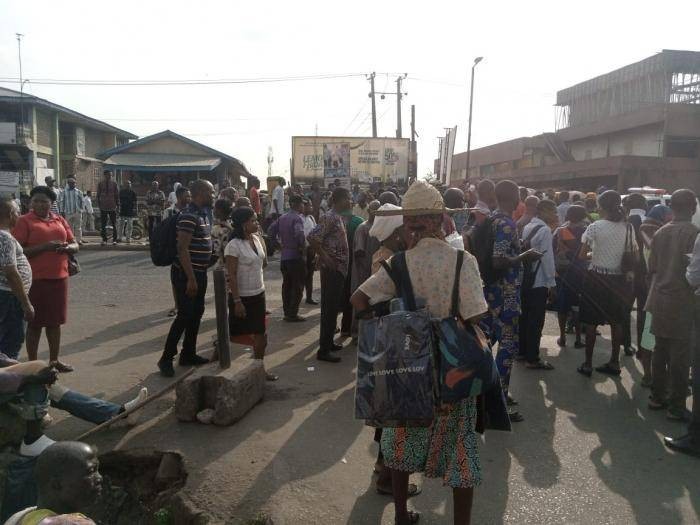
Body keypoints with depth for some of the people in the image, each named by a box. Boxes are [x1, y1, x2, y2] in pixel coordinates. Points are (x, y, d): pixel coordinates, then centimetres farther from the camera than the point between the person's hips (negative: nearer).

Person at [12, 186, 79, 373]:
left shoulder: (60, 220, 12)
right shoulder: (24, 221, -4)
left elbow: (75, 245, 15)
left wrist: (67, 247, -7)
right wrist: (44, 246, -21)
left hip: (59, 278, 5)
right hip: (35, 280, -5)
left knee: (55, 321, 14)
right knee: (35, 322, 3)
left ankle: (54, 360, 27)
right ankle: (32, 363, 14)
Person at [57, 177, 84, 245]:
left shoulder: (79, 192, 9)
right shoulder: (63, 192, 6)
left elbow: (81, 202, 11)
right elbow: (61, 202, 5)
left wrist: (81, 211, 4)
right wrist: (62, 212, -1)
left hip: (77, 212, 0)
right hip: (68, 213, 0)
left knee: (78, 227, 1)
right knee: (69, 228, 5)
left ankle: (79, 240, 3)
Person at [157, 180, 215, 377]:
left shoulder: (202, 214, 12)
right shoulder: (189, 216, -19)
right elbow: (182, 249, -24)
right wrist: (190, 279, -25)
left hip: (199, 273, 10)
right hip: (187, 274, -10)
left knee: (196, 314, 14)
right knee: (185, 316, -6)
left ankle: (188, 354, 25)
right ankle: (166, 358, 5)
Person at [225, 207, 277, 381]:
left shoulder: (256, 239, 2)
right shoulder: (234, 246, -19)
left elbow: (264, 263, 14)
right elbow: (231, 275, -19)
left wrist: (261, 240, 5)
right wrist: (237, 301, -20)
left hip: (258, 293, 7)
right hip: (242, 296, -7)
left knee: (260, 333, 12)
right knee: (235, 334, 7)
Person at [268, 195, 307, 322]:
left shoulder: (282, 218, 10)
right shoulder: (298, 218, -14)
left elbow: (270, 231, 10)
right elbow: (299, 234, -31)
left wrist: (279, 243, 14)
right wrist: (303, 245, -15)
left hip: (284, 256, 8)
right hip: (296, 256, -8)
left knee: (287, 285, 15)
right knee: (297, 286, 1)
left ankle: (287, 312, 21)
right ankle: (293, 314, 3)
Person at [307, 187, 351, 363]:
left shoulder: (339, 217, 14)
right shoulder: (330, 217, -16)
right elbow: (312, 237, -26)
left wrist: (343, 263, 11)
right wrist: (325, 257, -21)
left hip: (340, 269, 10)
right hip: (332, 269, -9)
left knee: (333, 307, 16)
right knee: (329, 308, -5)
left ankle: (328, 341, 28)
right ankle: (323, 350, 0)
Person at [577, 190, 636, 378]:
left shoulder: (595, 227, -12)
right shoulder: (628, 227, 0)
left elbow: (583, 254, -11)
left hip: (597, 278, -4)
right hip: (620, 279, 4)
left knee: (591, 322, 6)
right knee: (616, 323, 15)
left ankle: (588, 364, 12)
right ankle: (614, 363, 23)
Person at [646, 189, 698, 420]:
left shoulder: (660, 233, 6)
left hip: (660, 299, 6)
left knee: (660, 350, 14)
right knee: (680, 355, 1)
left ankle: (657, 397, 22)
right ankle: (676, 406, 6)